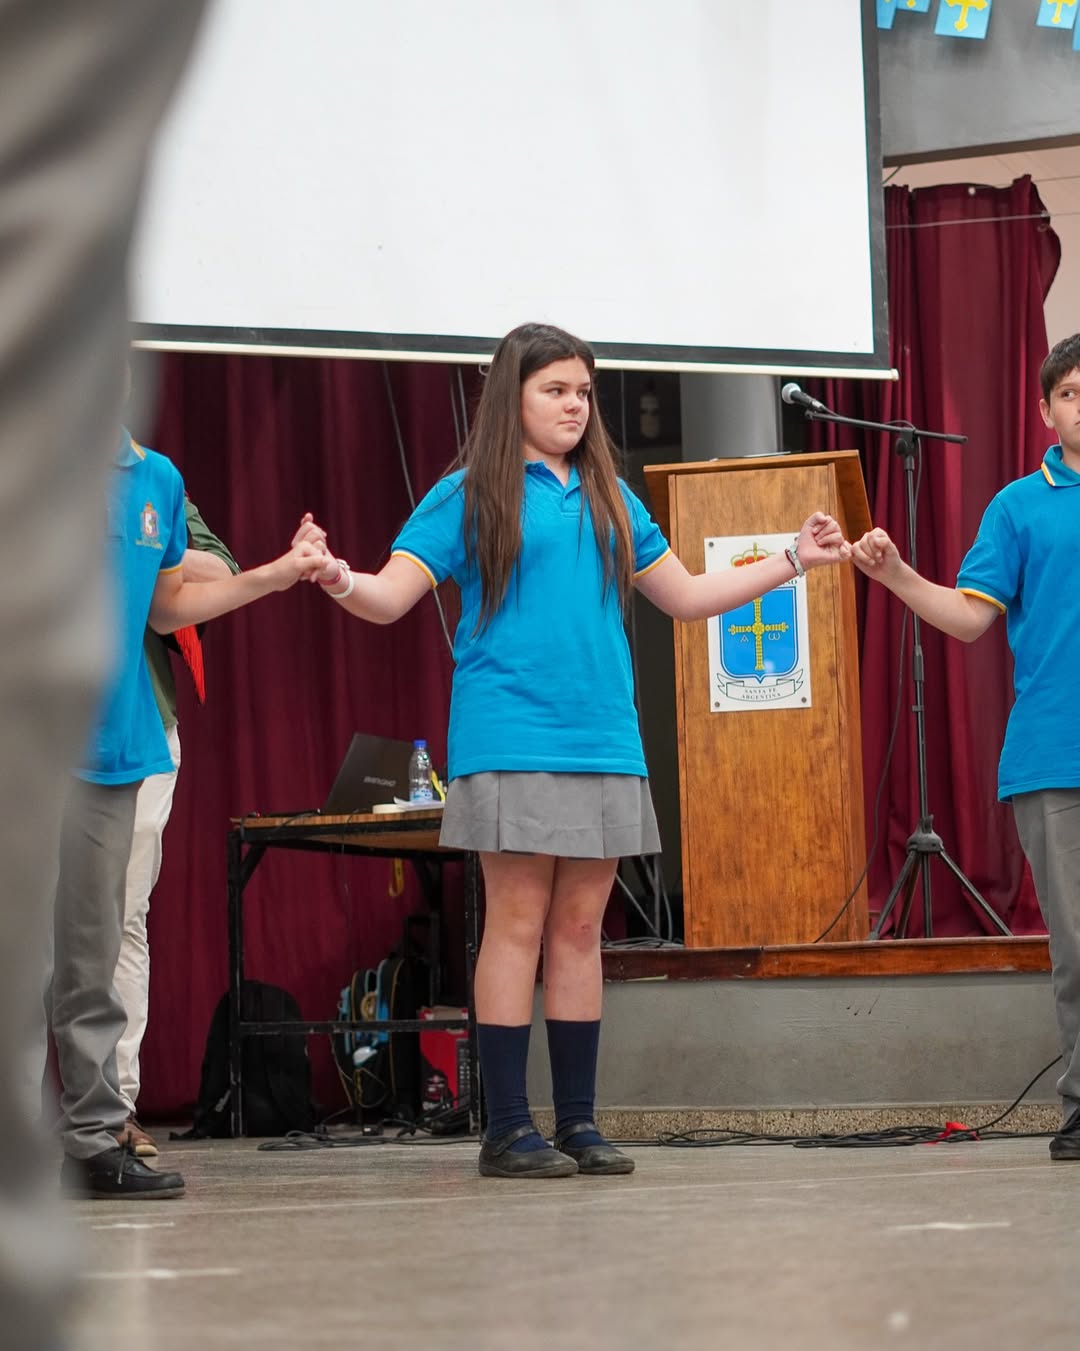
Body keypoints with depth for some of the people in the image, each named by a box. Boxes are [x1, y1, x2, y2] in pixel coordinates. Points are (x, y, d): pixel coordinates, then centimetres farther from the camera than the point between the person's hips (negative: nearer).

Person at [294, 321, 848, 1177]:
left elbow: (686, 595, 24)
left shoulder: (608, 497, 17)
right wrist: (339, 581, -24)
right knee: (519, 923, -7)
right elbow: (392, 595, -3)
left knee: (581, 927, 5)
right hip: (511, 740, -5)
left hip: (604, 742, 5)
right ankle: (508, 1129, -4)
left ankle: (578, 1121, 10)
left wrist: (794, 561, 20)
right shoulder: (471, 495, 3)